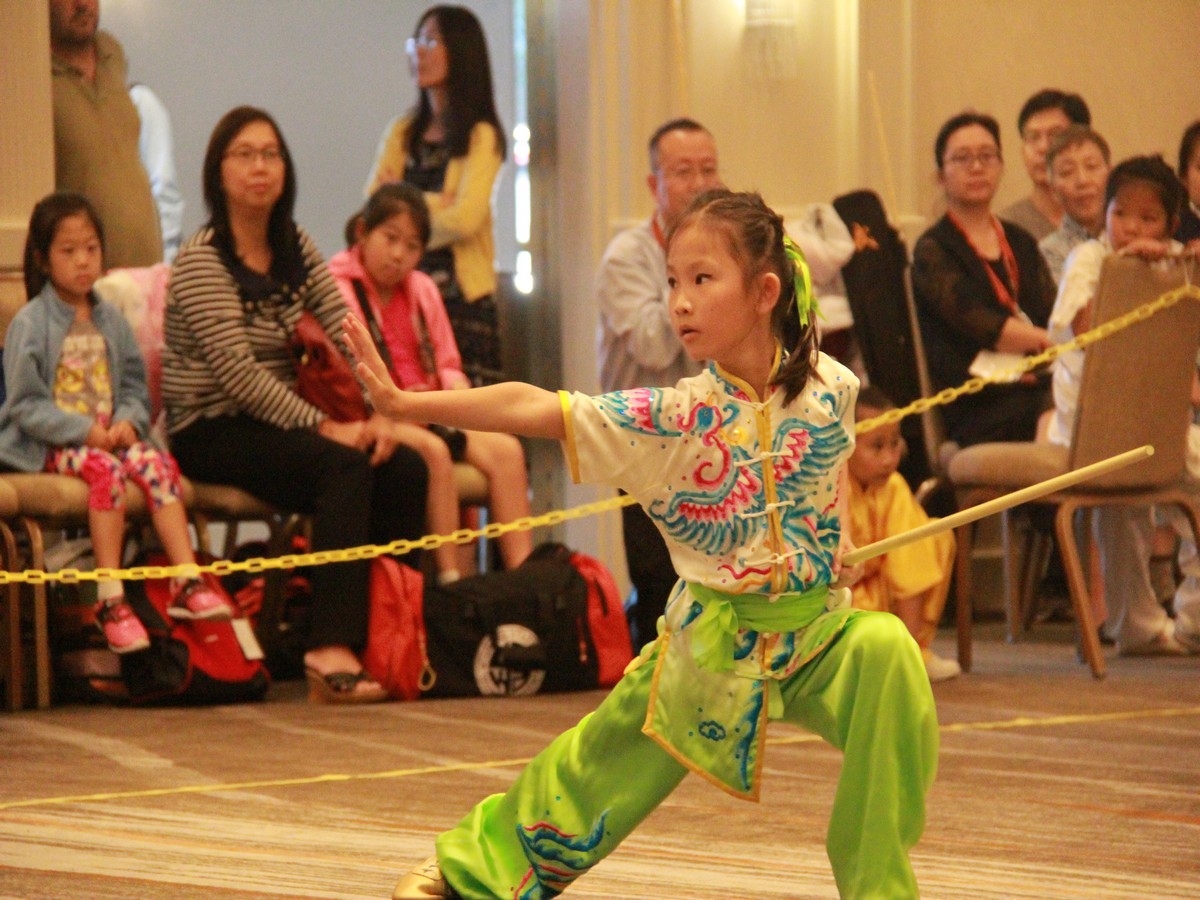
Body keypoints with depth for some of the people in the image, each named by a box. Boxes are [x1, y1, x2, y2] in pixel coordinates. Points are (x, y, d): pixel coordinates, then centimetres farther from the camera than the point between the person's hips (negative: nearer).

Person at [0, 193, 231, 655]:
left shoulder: (110, 320, 14)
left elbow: (135, 386, 15)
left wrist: (128, 421, -8)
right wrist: (85, 431, -18)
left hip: (108, 433, 5)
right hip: (49, 444, -5)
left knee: (157, 461, -24)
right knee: (105, 469, -34)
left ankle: (187, 582, -29)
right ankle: (110, 599, -36)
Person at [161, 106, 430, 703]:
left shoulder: (296, 249, 11)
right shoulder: (201, 260, -11)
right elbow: (236, 370, -20)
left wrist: (378, 413, -14)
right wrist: (322, 425, -25)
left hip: (273, 423, 7)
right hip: (210, 431, -7)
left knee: (405, 469, -17)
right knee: (345, 467, -31)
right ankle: (332, 653, -39)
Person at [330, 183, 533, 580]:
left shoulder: (423, 290, 18)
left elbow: (447, 365, 21)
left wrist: (455, 388, -3)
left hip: (428, 410, 7)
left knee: (504, 449, -16)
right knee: (431, 450, -35)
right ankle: (448, 576, -34)